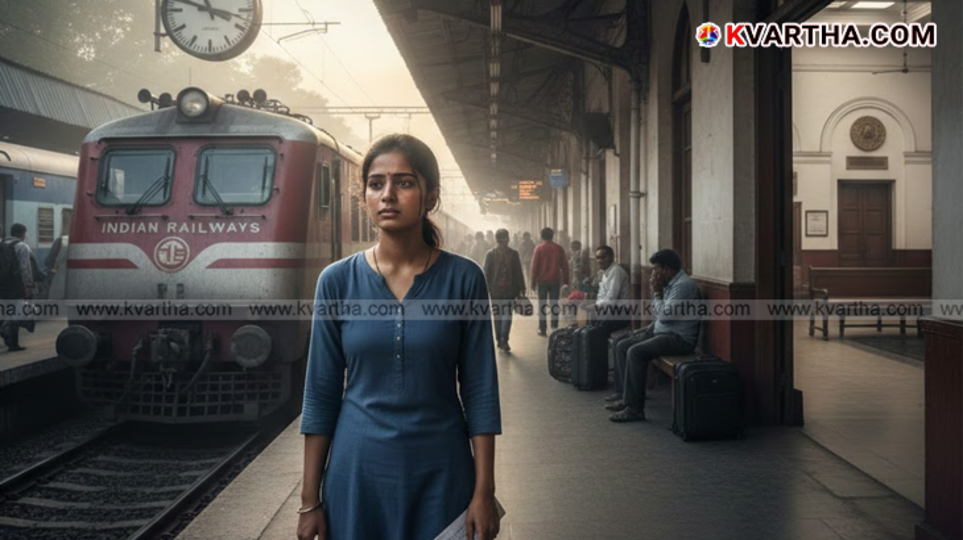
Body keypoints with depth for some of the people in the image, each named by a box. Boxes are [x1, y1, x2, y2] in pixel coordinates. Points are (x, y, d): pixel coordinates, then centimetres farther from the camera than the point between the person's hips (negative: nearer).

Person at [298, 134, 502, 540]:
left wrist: (484, 494, -7)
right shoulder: (337, 281, -3)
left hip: (441, 472, -1)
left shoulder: (462, 279, -6)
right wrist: (309, 501, -1)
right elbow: (321, 395, 0)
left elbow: (480, 392, -4)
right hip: (357, 469, 1)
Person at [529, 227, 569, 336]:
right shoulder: (558, 248, 0)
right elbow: (564, 265, 1)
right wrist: (566, 280, 8)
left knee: (542, 305, 4)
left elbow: (534, 266, -7)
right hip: (555, 280, 2)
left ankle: (542, 329, 1)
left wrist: (533, 281, -1)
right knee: (554, 304, 10)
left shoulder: (539, 248, -6)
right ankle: (554, 326, 10)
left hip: (542, 280, -2)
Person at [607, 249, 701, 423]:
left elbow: (665, 315, -24)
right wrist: (648, 330, 9)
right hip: (663, 331, 11)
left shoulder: (683, 285, -18)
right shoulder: (671, 283, 13)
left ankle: (635, 408, -23)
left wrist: (657, 292, -12)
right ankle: (627, 395, 8)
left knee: (636, 352, -27)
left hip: (679, 338, -11)